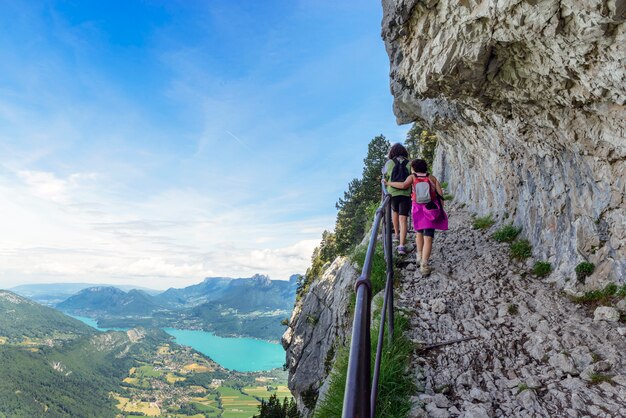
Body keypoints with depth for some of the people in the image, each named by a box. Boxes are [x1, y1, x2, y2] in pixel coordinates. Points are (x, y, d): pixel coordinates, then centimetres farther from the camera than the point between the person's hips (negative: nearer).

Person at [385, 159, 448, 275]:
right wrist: (441, 210, 8)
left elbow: (404, 185, -14)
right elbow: (440, 193, 3)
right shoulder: (432, 177, 12)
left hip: (418, 209, 0)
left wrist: (389, 183, -2)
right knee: (428, 238, -6)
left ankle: (420, 257, 25)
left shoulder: (412, 177, 6)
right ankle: (424, 265, -19)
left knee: (419, 231, 28)